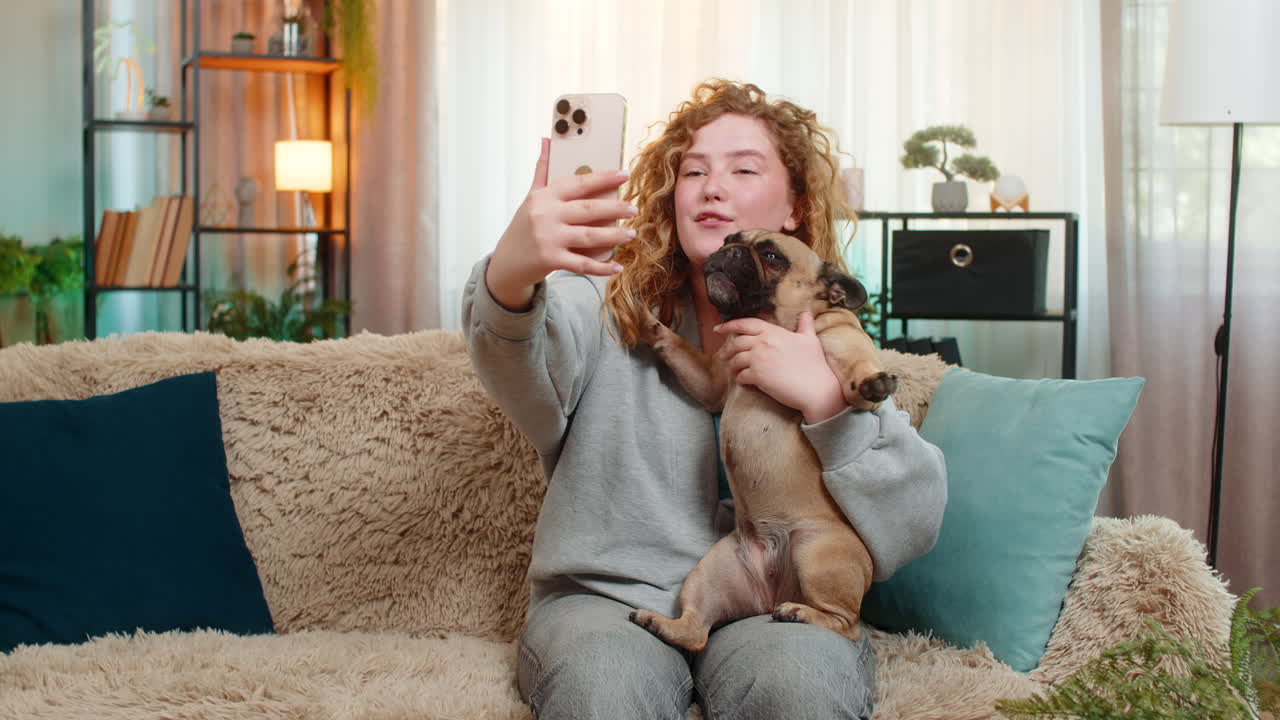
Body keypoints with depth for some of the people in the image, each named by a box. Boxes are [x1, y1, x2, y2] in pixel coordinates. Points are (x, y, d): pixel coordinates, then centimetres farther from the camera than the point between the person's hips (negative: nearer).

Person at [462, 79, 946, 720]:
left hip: (771, 606, 1)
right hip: (605, 597, 0)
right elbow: (527, 370, -24)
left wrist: (826, 398, -17)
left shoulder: (828, 344, 7)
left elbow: (911, 529, -3)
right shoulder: (611, 305, 2)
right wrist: (510, 278, -47)